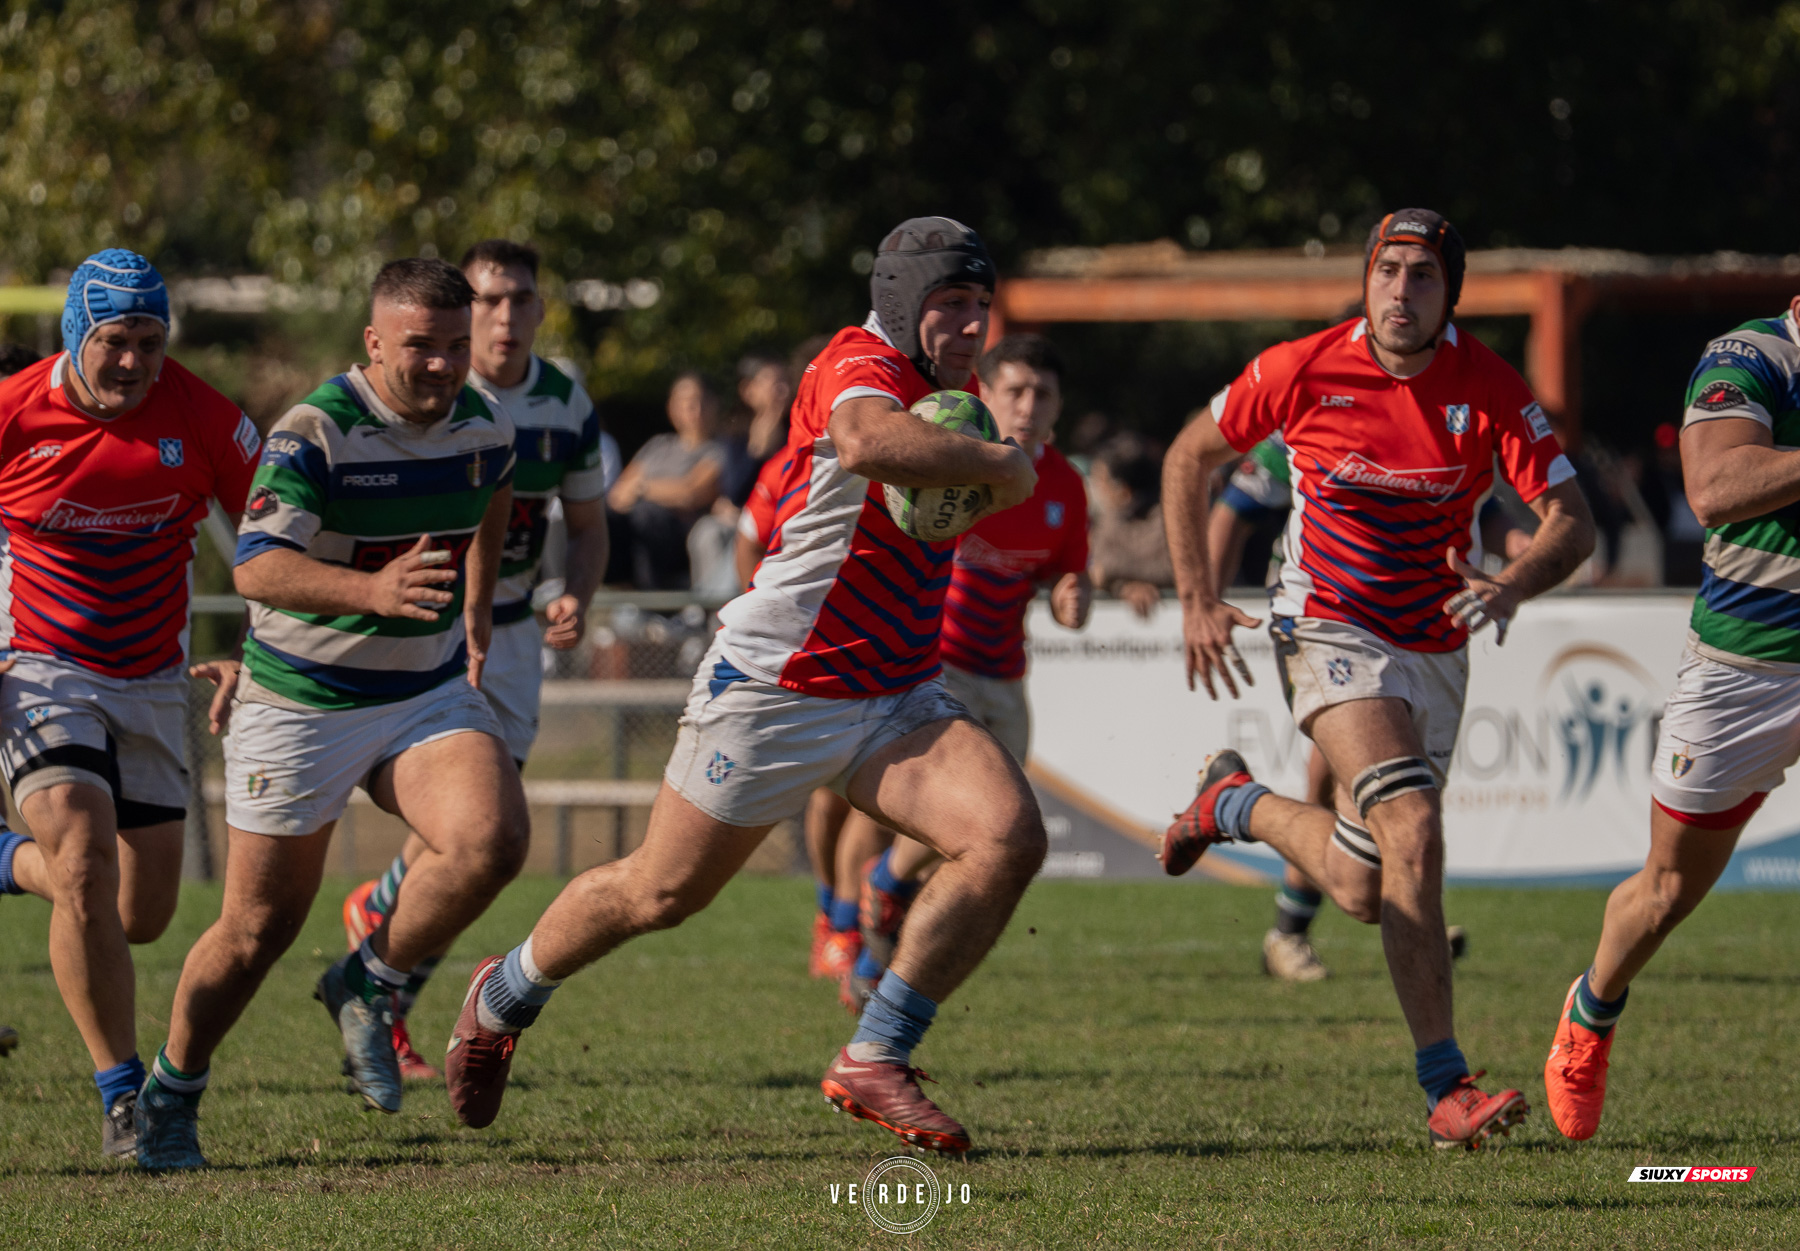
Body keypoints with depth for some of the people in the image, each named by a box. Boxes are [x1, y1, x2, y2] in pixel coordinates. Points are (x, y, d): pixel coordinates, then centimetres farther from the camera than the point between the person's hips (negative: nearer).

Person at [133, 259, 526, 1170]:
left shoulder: (484, 426, -1)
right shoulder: (315, 433, -20)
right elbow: (255, 566, -30)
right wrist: (373, 591, -44)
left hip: (430, 693, 4)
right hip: (302, 706, -4)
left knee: (491, 840, -23)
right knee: (259, 926, 3)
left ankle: (367, 989, 1)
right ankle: (169, 1097, 26)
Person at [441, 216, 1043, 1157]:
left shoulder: (951, 391, 8)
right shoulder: (861, 364, -20)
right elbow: (868, 445, -46)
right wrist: (999, 464, -33)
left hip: (896, 702, 7)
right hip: (774, 691, -7)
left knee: (1009, 839, -16)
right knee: (662, 892, 8)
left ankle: (875, 1062, -7)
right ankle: (503, 998, 37)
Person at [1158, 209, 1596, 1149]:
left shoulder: (1488, 390, -10)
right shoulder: (1303, 370, -11)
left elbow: (1572, 522, -11)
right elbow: (1190, 459, 5)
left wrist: (1512, 585, -32)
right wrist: (1197, 601, 0)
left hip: (1434, 645, 4)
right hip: (1330, 632, -4)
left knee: (1363, 891, 9)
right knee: (1415, 828, -26)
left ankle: (1235, 805, 40)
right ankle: (1445, 1088, -23)